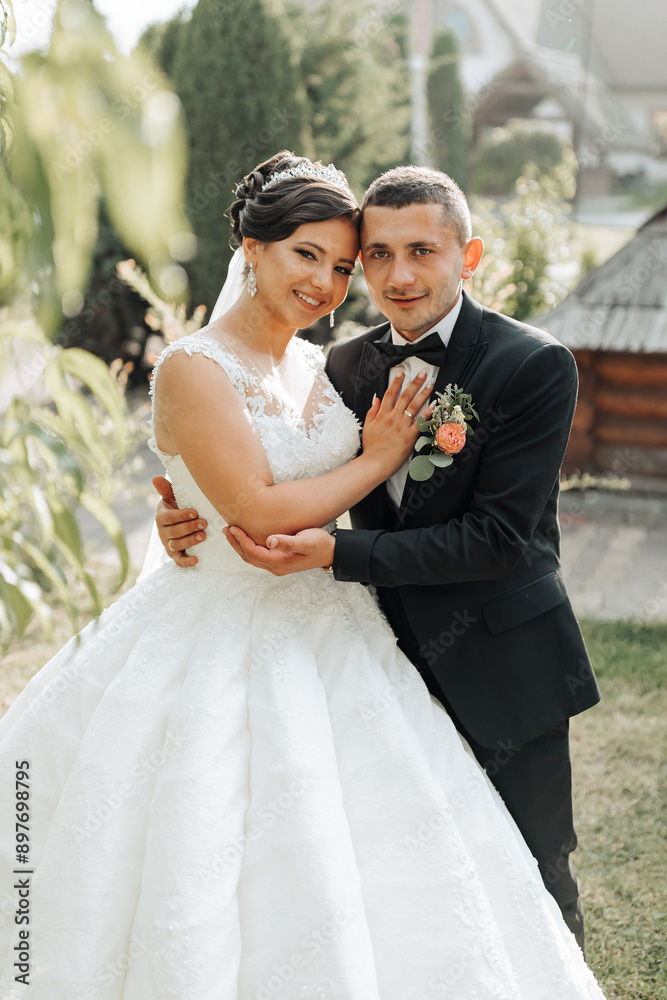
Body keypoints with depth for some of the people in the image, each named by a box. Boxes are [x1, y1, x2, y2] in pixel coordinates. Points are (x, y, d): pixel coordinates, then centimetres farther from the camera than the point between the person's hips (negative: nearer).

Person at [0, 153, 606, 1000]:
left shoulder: (322, 367, 9)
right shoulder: (192, 369, -12)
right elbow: (261, 512, -20)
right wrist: (380, 460, -10)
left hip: (326, 636, 7)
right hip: (221, 639, -6)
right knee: (213, 866, 1)